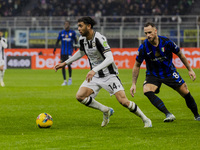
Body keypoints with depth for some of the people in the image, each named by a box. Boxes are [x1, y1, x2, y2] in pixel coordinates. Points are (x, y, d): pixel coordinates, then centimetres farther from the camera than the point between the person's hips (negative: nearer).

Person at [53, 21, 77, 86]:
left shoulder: (72, 32, 3)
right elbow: (57, 41, 12)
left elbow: (75, 40, 12)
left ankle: (70, 78, 9)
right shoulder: (61, 33, 7)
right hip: (63, 51, 2)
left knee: (69, 64, -16)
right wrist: (55, 48, 1)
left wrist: (75, 47, -1)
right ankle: (65, 81, 9)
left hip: (69, 51, -2)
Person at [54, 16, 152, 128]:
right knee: (80, 96, -11)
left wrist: (94, 70, -44)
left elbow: (110, 59, -34)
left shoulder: (99, 39, -24)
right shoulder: (82, 39, -1)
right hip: (95, 76, 7)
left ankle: (145, 119, 7)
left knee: (123, 101, -15)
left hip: (109, 75, -7)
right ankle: (106, 111, 8)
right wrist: (65, 63, 23)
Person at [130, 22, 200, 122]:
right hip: (153, 75, 0)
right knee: (147, 90, -30)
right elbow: (137, 65, -5)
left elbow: (180, 55, 0)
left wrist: (190, 70, 5)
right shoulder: (143, 47, -18)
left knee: (186, 94, -2)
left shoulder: (166, 42, -17)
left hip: (170, 72, 1)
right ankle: (168, 115, -35)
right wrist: (134, 84, -7)